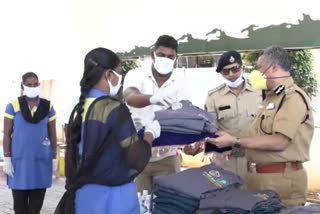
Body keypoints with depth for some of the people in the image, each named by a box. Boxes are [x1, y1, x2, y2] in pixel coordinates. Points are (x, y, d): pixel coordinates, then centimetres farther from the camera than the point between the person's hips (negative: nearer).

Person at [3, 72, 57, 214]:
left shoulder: (48, 107, 2)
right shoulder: (13, 106, -3)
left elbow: (53, 134, 7)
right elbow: (6, 134, -2)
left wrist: (54, 158, 5)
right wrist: (6, 159, -7)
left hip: (41, 160, 2)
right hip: (19, 159, -1)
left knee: (37, 199, 6)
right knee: (19, 199, 2)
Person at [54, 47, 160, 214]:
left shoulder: (79, 110, 4)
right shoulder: (115, 109, -17)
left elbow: (71, 156, 11)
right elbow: (138, 160, -18)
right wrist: (150, 133, -3)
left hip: (84, 195, 7)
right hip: (113, 196, -7)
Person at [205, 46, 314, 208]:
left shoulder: (293, 97, -12)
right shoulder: (272, 97, 18)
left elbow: (279, 142, -21)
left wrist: (235, 141, -19)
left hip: (281, 180, -8)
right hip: (257, 177, 9)